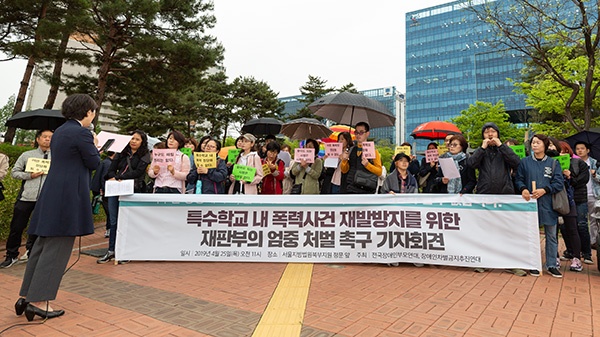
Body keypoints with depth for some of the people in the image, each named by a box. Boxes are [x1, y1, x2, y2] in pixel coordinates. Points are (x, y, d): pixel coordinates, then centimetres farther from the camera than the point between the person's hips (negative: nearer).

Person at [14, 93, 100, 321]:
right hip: (68, 196, -9)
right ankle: (38, 302, 2)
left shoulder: (60, 131, 16)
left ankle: (26, 297, 22)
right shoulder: (81, 133, -13)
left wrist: (89, 147, 22)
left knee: (43, 246, 14)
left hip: (52, 194, 10)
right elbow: (94, 162, -6)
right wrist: (93, 146, 11)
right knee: (56, 249, -3)